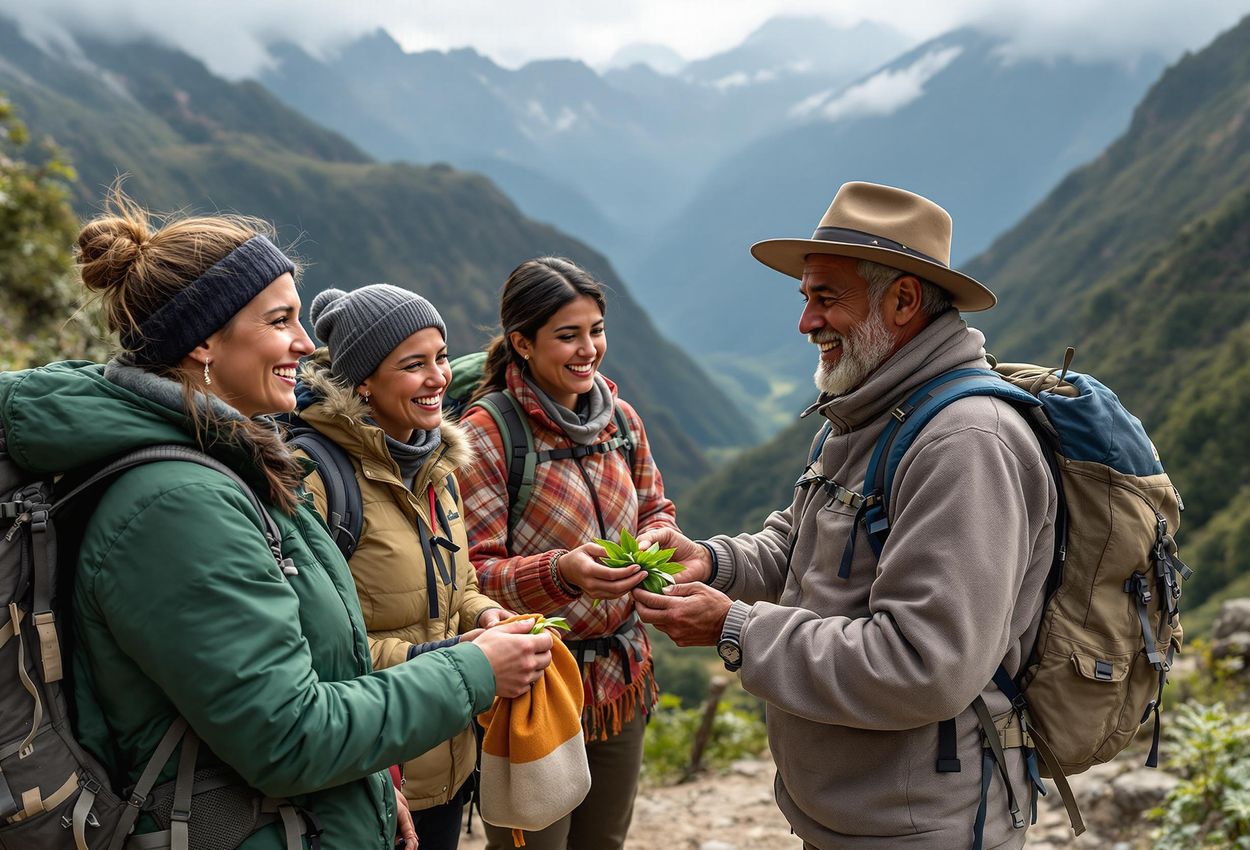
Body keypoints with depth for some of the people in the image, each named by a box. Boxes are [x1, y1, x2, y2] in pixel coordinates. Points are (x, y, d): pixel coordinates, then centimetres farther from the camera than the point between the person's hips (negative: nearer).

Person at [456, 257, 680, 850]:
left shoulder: (620, 418, 3)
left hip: (621, 678, 6)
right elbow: (473, 574, -17)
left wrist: (655, 539, -8)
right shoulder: (486, 432, -16)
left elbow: (657, 509, 15)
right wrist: (563, 571, -34)